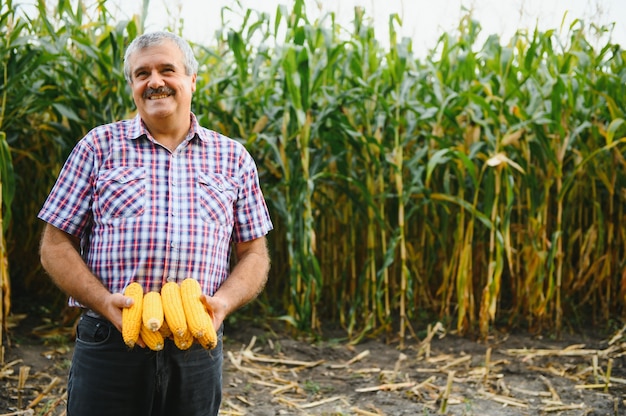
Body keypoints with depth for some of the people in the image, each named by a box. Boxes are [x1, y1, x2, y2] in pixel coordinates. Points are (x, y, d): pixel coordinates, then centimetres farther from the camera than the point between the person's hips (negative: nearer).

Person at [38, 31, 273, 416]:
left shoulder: (233, 158, 9)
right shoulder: (100, 146, 6)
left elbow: (254, 255, 10)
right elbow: (56, 246, 4)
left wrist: (223, 302, -10)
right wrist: (105, 302, -12)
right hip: (107, 346, -1)